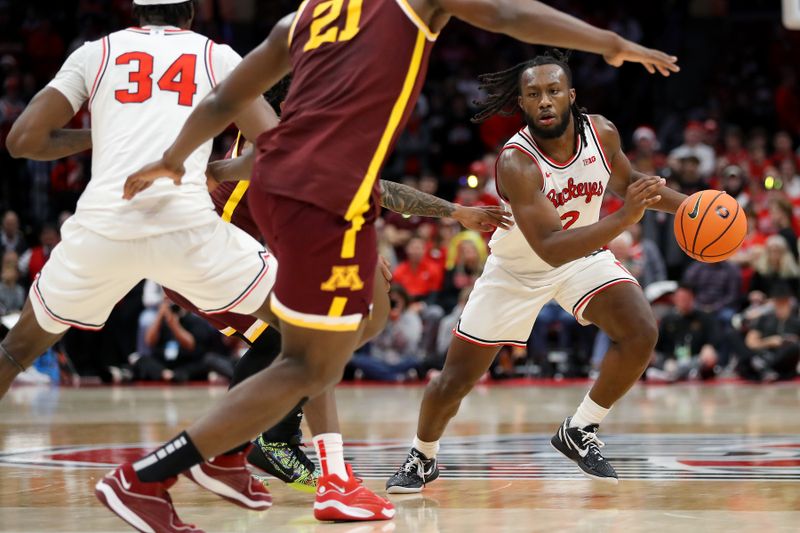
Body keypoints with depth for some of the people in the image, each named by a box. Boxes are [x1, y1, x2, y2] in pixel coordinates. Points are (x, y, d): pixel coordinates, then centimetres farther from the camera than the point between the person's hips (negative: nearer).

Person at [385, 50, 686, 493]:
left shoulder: (601, 132, -18)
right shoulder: (516, 162, -35)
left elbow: (625, 181, 7)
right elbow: (550, 249, -43)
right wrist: (624, 219, -53)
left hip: (584, 255, 4)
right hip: (516, 270, -3)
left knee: (641, 333, -21)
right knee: (454, 381, 2)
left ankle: (579, 432, -2)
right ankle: (422, 459, 31)